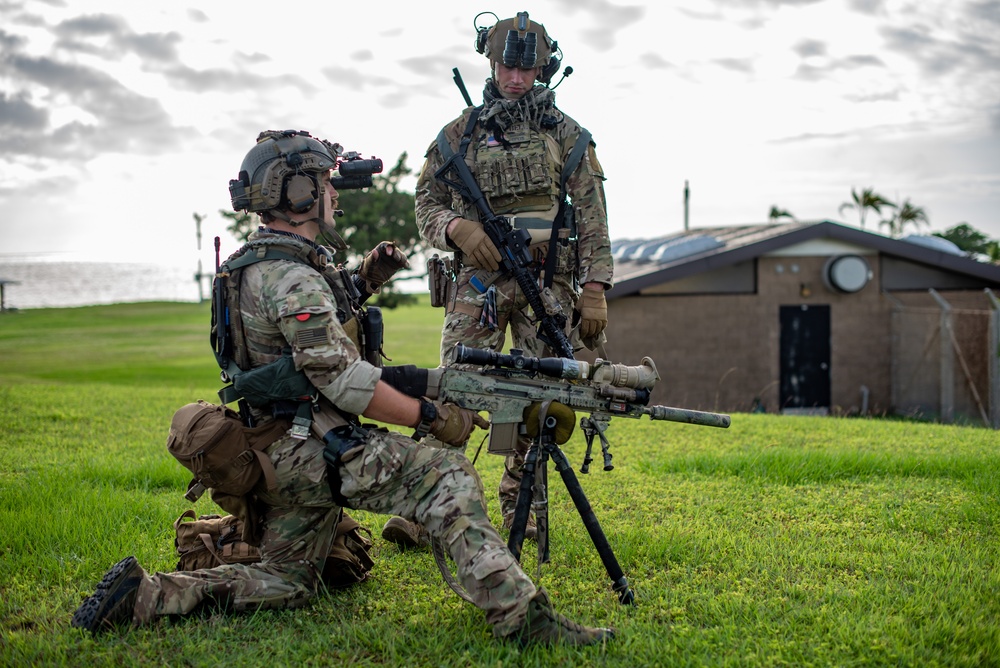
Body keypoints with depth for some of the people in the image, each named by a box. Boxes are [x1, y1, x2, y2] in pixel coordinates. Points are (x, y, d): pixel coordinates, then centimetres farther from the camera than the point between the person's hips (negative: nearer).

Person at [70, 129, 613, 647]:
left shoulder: (254, 263, 15)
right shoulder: (292, 277, -17)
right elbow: (344, 380, -23)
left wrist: (363, 281, 17)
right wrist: (431, 417, -16)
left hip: (278, 451, 10)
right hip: (314, 447, -10)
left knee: (285, 582, 17)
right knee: (446, 476, -18)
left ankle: (145, 594, 6)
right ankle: (519, 615, -28)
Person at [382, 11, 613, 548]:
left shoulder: (567, 135, 10)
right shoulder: (459, 134, 12)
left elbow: (593, 221, 6)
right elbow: (426, 205, 12)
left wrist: (595, 292, -3)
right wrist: (458, 229, -11)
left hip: (549, 284, 0)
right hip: (480, 281, 0)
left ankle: (519, 511, 14)